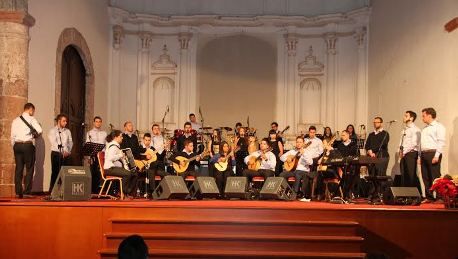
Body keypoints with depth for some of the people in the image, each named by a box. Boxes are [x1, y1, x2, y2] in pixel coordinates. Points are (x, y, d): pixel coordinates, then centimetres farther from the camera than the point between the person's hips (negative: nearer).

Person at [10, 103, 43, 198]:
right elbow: (40, 130, -15)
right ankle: (27, 191, -4)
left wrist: (14, 147, 16)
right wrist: (35, 135, 6)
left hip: (17, 145, 5)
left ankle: (18, 192, 6)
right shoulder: (31, 119, -2)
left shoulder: (15, 120, 11)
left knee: (18, 168, 7)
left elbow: (13, 136, 8)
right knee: (29, 169, 0)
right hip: (28, 145, -5)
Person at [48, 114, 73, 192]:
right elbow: (54, 143, -9)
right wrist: (62, 151, -17)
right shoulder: (52, 131, 2)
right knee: (55, 172, -5)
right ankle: (52, 190, -2)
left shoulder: (67, 131, 16)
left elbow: (70, 142, 10)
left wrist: (68, 151, -8)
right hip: (56, 153, -4)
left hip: (65, 154, 4)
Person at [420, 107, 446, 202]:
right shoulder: (424, 129, 23)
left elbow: (441, 142, -11)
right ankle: (429, 197, 11)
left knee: (435, 177, -9)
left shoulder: (438, 127, -2)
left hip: (433, 153, -8)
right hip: (424, 154, 8)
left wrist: (437, 155, -18)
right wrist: (420, 156, 16)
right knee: (425, 177, 6)